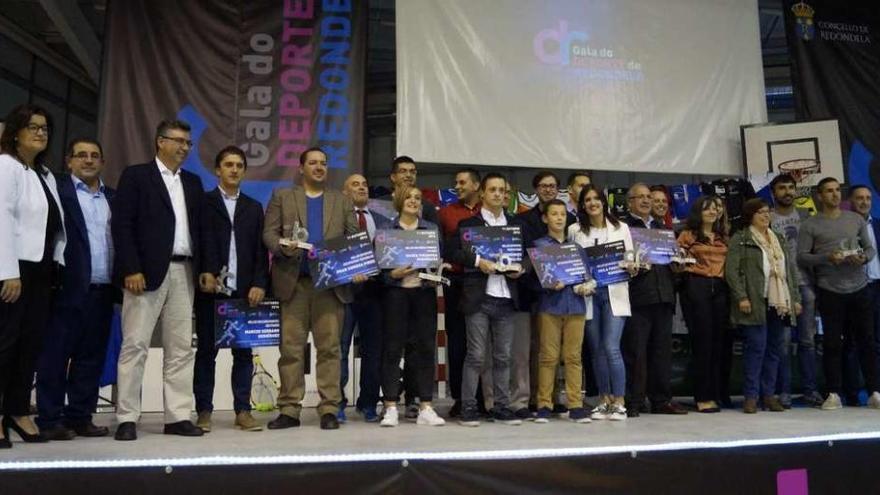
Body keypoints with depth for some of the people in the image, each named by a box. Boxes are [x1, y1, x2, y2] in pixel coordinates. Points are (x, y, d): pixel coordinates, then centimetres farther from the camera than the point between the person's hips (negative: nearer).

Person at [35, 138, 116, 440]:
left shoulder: (112, 197, 17)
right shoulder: (58, 189, 1)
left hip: (103, 289, 5)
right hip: (69, 287, -5)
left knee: (92, 356, 8)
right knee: (56, 354, 1)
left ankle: (80, 416, 16)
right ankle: (50, 419, 8)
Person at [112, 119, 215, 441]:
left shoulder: (193, 182, 18)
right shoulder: (136, 175, 2)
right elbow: (121, 225, -6)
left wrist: (206, 267, 5)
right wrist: (131, 269, -15)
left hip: (184, 272, 5)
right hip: (147, 271, -5)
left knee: (181, 347, 4)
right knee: (135, 344, -4)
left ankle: (178, 416, 9)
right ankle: (127, 418, 3)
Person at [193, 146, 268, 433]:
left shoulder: (254, 208, 15)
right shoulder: (203, 203, 5)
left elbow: (261, 250, 9)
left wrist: (259, 284, -2)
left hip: (245, 291, 3)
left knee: (244, 352, 4)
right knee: (206, 351, 4)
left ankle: (243, 411, 9)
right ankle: (204, 411, 11)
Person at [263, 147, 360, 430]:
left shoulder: (342, 201, 17)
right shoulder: (282, 197, 15)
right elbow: (269, 233, 6)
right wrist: (284, 247, -15)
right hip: (293, 282, 0)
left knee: (329, 347, -1)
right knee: (291, 348, 1)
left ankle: (329, 410, 5)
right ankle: (289, 410, 9)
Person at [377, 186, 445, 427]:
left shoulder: (432, 229, 14)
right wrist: (392, 274, -15)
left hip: (424, 291, 2)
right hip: (396, 292, -2)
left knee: (425, 347, 2)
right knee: (392, 348, -2)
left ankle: (425, 408, 9)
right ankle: (390, 408, 6)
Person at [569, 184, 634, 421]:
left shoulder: (621, 228, 7)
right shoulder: (575, 231, 7)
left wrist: (632, 268, -13)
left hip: (615, 293, -2)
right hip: (588, 294, 2)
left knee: (611, 348, -11)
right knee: (597, 350, 7)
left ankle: (619, 403, -1)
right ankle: (604, 401, 18)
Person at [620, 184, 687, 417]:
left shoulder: (662, 227, 24)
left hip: (663, 295, 6)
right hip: (637, 295, -6)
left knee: (662, 349, 8)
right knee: (636, 351, -4)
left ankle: (662, 400, 17)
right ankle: (633, 403, 3)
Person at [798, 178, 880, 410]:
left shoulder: (856, 219, 11)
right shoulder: (810, 225, 1)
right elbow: (801, 256, -5)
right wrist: (827, 258, -19)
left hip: (859, 288, 3)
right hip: (830, 291, -3)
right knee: (832, 343, 1)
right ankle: (833, 394, 9)